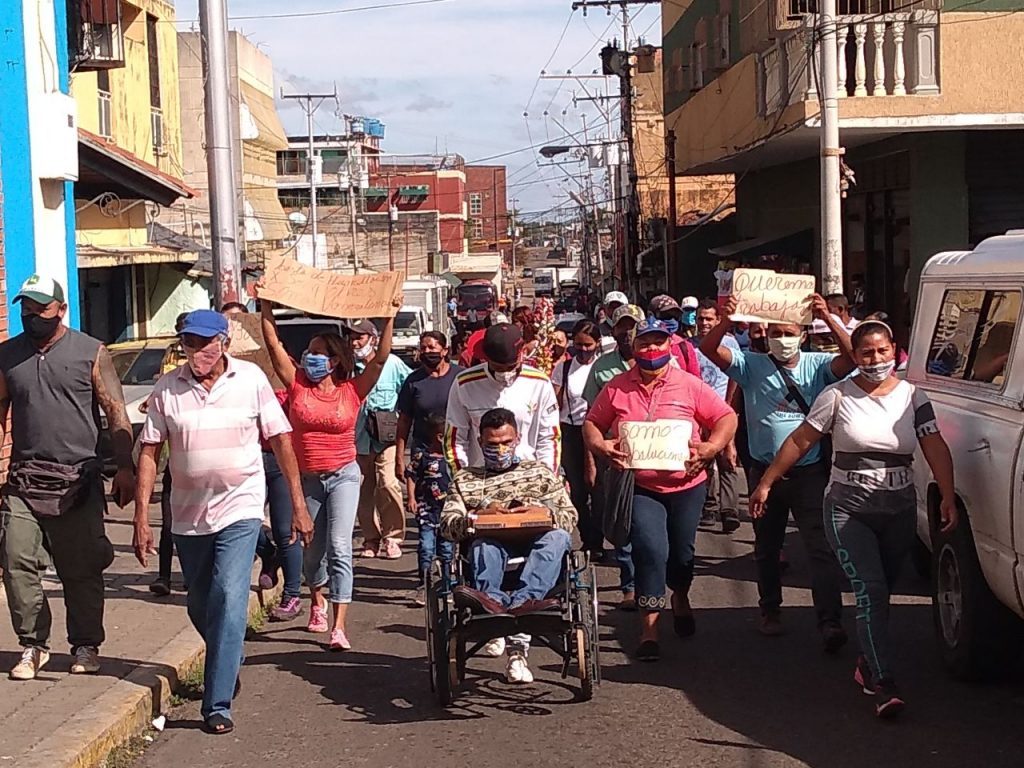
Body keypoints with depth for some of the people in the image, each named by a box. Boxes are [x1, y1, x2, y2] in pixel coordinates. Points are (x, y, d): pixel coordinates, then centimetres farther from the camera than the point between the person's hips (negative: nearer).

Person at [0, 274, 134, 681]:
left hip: (78, 481, -2)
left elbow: (116, 413, 0)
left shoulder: (90, 352, 2)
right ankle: (33, 644, 7)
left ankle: (85, 647, 18)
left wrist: (125, 468, -8)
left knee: (82, 570, 4)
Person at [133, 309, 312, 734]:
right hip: (188, 515, 3)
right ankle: (227, 668, 44)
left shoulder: (251, 379, -6)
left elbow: (281, 441, -1)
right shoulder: (167, 389, -4)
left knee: (229, 599, -16)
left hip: (239, 508, -3)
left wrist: (299, 506, -3)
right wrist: (141, 517, -6)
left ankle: (217, 704, -13)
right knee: (200, 607, 16)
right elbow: (149, 452, -1)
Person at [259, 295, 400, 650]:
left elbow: (381, 358, -11)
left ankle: (339, 626, -18)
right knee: (312, 549, 15)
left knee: (339, 548, -14)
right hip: (306, 479, 3)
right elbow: (274, 345, -4)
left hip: (343, 476, -3)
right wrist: (266, 307, -8)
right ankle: (317, 601, 46)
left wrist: (390, 318, -17)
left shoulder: (352, 391, -5)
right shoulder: (298, 385, -1)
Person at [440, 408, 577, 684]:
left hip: (538, 549, 0)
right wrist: (478, 515, -11)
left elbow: (570, 517, 14)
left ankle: (522, 600, -56)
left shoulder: (540, 471, 27)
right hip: (494, 549, 0)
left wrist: (542, 513, -8)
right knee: (484, 544, -35)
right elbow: (447, 526, 9)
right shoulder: (465, 480, 26)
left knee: (557, 537, -35)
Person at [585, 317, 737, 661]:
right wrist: (599, 446, -14)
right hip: (638, 486, -1)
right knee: (651, 548, -18)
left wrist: (711, 447, -20)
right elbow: (592, 423, 7)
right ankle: (649, 626, -5)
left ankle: (681, 599, 50)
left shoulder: (689, 385, -4)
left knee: (681, 552, 16)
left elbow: (727, 418, -3)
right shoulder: (617, 388, -1)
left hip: (685, 484, 1)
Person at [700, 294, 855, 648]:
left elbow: (851, 356, -18)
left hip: (810, 471, -2)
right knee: (767, 548, 16)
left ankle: (830, 622, -11)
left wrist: (828, 319, -31)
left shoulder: (817, 365, 0)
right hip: (765, 471, 2)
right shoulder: (752, 366, 0)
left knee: (822, 548, -9)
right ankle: (770, 611, 32)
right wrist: (725, 322, -32)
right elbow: (709, 350, -12)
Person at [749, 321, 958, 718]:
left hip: (899, 510, 3)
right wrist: (765, 483, 0)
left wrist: (948, 497, -13)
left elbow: (936, 448, -2)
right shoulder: (838, 396, -3)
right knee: (870, 590, -14)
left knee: (880, 592, 11)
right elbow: (799, 441, 0)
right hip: (848, 509, -3)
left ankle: (867, 663, 31)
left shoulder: (913, 397, 4)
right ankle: (883, 683, -16)